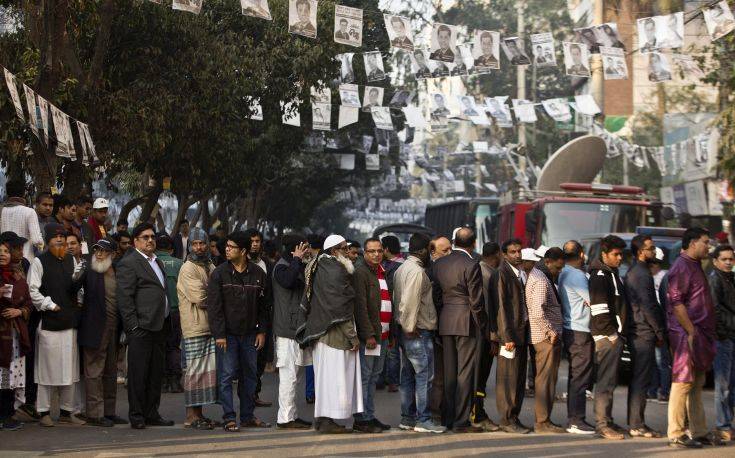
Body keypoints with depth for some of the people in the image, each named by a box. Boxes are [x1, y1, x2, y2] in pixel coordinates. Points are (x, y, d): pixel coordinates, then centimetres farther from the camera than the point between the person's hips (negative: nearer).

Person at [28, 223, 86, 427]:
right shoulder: (40, 261, -4)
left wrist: (77, 277, -4)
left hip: (69, 321, 6)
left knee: (69, 369, 8)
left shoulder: (70, 259, 13)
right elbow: (33, 290, -8)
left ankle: (66, 411, 15)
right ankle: (44, 412, 4)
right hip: (49, 322, -6)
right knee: (47, 368, -3)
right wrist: (50, 305, -12)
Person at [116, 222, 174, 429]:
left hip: (159, 326, 8)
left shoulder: (157, 261, 20)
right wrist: (133, 326, -16)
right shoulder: (129, 263, -6)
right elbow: (124, 298, -11)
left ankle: (152, 414, 17)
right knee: (138, 373, -4)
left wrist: (167, 322, 16)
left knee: (156, 373, 11)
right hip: (141, 327, -8)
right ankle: (136, 416, 1)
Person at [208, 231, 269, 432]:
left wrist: (262, 331, 4)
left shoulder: (258, 274, 3)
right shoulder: (219, 273, -5)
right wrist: (219, 334, -13)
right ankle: (229, 418, -1)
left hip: (249, 334, 3)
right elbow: (214, 306, -7)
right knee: (227, 375, -5)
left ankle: (247, 416, 18)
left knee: (250, 374, 8)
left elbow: (263, 305, 10)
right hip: (227, 334, -3)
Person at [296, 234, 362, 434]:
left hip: (320, 331, 10)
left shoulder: (318, 268, 13)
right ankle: (327, 420, -7)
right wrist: (352, 335, -15)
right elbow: (340, 307, -19)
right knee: (334, 375, -7)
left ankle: (321, 418, 18)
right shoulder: (336, 271, -16)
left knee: (325, 376, 14)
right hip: (334, 332, -10)